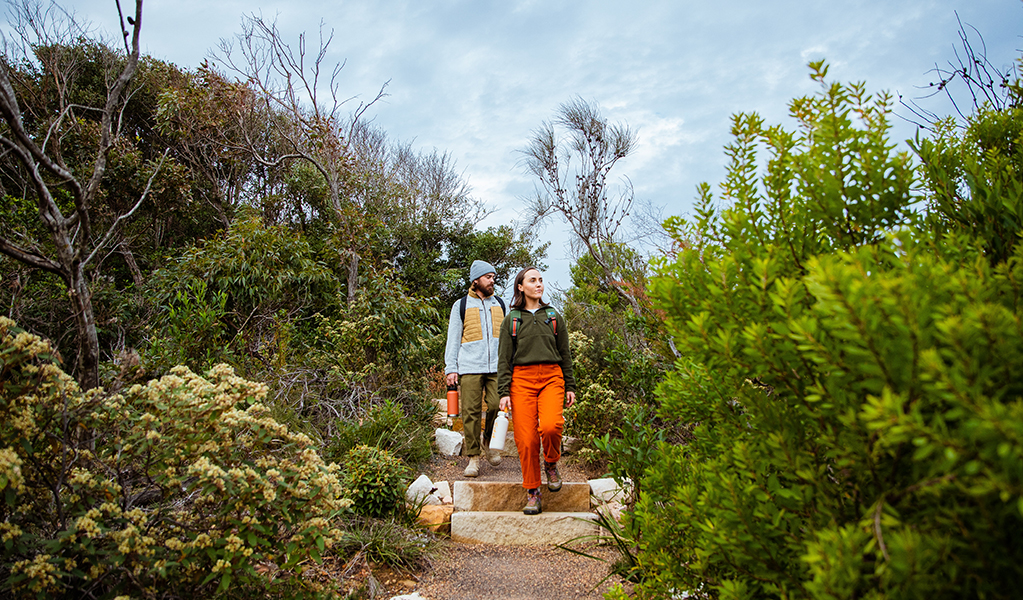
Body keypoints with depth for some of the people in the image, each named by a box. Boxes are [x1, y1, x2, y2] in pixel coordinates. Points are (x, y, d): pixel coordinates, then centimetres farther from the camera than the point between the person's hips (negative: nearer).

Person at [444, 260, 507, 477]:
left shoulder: (500, 304, 18)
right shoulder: (461, 306, 10)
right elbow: (453, 339, 8)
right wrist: (451, 368, -1)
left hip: (497, 367, 2)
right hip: (470, 367, -2)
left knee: (497, 406, -11)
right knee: (471, 412, -4)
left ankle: (491, 442, 15)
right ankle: (473, 458, 5)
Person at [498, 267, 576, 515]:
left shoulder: (554, 317, 15)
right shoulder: (511, 320, 11)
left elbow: (565, 355, 17)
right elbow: (504, 359, 7)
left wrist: (570, 387, 10)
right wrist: (504, 392, -3)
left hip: (551, 377, 0)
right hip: (521, 379, 0)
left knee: (550, 426, -24)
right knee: (526, 438, -6)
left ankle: (551, 464, 7)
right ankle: (533, 493, 9)